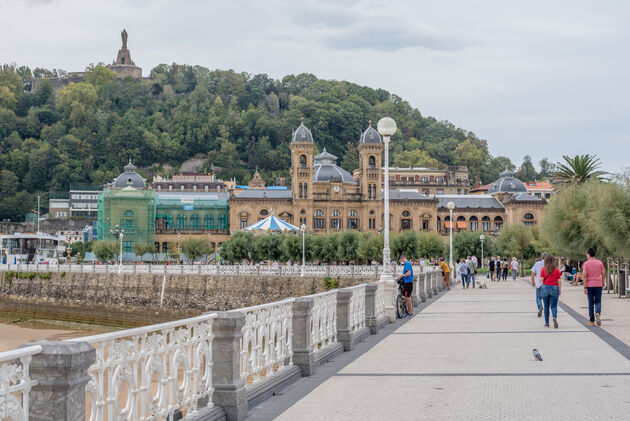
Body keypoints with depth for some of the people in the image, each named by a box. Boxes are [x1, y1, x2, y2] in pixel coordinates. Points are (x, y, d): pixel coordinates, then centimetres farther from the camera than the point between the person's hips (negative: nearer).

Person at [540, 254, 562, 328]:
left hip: (545, 287, 0)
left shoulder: (543, 269, -3)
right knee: (554, 306, 2)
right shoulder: (557, 269, -1)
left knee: (546, 306, 11)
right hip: (554, 288, 0)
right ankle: (555, 317, -27)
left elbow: (541, 280, -7)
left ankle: (546, 323, 13)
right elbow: (559, 281, -1)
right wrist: (560, 290, 7)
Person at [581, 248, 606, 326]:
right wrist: (602, 284, 14)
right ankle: (598, 313, -23)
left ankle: (591, 320, 9)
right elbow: (603, 274, 4)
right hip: (598, 285, 1)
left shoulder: (586, 263, -4)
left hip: (589, 285, -1)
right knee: (598, 302, 7)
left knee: (591, 303, 6)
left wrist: (585, 287, -8)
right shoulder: (600, 262, 4)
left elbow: (584, 275, -10)